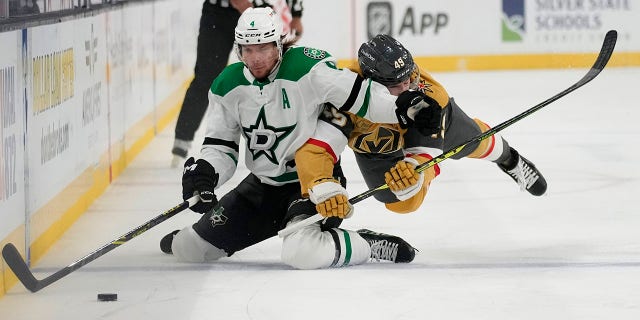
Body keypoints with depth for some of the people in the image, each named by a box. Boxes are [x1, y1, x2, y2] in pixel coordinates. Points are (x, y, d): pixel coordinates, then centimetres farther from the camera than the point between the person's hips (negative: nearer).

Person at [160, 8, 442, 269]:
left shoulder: (308, 68, -21)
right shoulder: (227, 87, -2)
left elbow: (360, 95, -20)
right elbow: (220, 146, 4)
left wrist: (405, 109, -33)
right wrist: (204, 173, -16)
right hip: (262, 184, 6)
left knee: (302, 253, -35)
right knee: (189, 249, 5)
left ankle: (370, 245, -9)